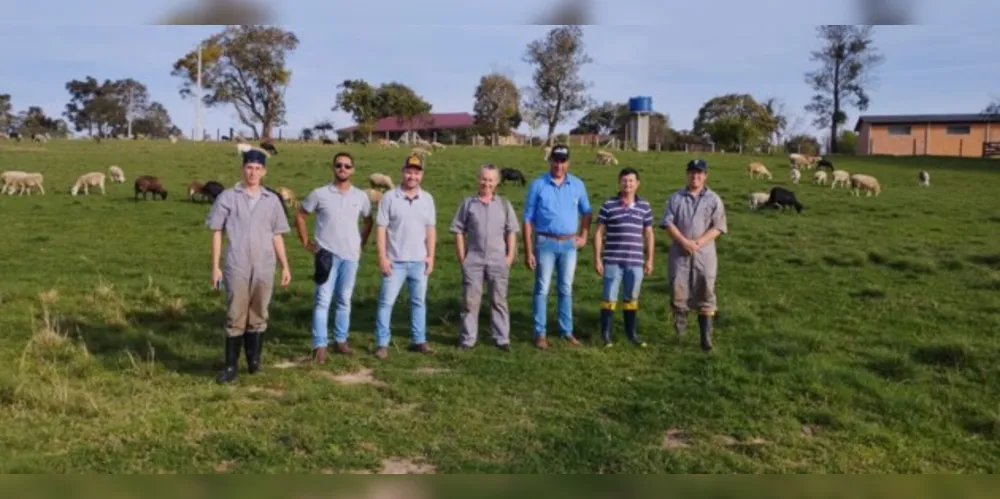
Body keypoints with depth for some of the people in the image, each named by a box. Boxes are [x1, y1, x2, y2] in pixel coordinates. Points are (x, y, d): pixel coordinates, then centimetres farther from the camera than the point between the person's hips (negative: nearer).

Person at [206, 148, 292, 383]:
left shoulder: (272, 200, 8)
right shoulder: (228, 197, 0)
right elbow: (217, 232, 2)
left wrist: (285, 266, 9)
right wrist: (215, 267, -3)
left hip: (264, 268, 2)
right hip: (237, 267, -2)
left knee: (258, 316, 11)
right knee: (235, 317, 1)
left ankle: (254, 360, 23)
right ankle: (231, 366, 8)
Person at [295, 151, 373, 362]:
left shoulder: (361, 196, 4)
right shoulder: (320, 194, -4)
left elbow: (368, 221, 19)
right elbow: (300, 216, 5)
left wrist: (362, 243, 10)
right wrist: (306, 243, 0)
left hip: (351, 256, 3)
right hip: (327, 254, -3)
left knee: (345, 300, 11)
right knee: (323, 300, -4)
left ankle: (341, 340, 22)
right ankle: (319, 345, -2)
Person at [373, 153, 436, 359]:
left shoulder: (427, 198, 7)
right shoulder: (389, 197, -4)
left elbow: (431, 229, 8)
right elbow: (381, 228, -6)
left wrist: (431, 256, 1)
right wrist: (382, 257, -11)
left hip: (419, 261, 4)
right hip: (395, 261, -3)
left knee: (419, 301, 11)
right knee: (386, 301, -1)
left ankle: (418, 340, 21)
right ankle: (382, 343, 5)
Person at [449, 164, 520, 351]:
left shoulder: (504, 204, 7)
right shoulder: (468, 203, 4)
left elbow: (511, 232, 8)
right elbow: (459, 231, 4)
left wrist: (510, 255, -1)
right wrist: (461, 257, -1)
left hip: (498, 260, 1)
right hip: (473, 260, -1)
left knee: (499, 300, 8)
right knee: (470, 300, 4)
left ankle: (502, 339, 16)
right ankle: (467, 339, 13)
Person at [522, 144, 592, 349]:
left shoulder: (577, 185, 3)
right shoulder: (538, 185, -5)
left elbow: (587, 212, 18)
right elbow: (528, 219, -5)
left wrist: (584, 236, 6)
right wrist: (528, 251, -8)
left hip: (569, 244, 3)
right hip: (545, 243, -3)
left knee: (566, 289, 11)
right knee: (542, 289, 2)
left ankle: (567, 331, 19)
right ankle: (540, 333, 8)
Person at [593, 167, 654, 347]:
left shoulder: (645, 206, 6)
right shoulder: (608, 205, -1)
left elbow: (648, 234, 11)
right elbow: (599, 232, 1)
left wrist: (650, 259, 8)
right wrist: (597, 258, -3)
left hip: (635, 262, 2)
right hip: (612, 261, -2)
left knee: (631, 298, 12)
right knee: (609, 298, 1)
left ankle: (632, 334, 23)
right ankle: (606, 334, 11)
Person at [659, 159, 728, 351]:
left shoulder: (714, 199, 5)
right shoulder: (676, 197, 7)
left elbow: (718, 227, -1)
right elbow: (668, 223, -1)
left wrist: (698, 242, -15)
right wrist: (685, 242, -14)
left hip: (704, 254, 0)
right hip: (679, 252, 1)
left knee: (705, 294, 1)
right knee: (678, 289, 1)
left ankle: (706, 337, 4)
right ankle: (679, 329, 16)